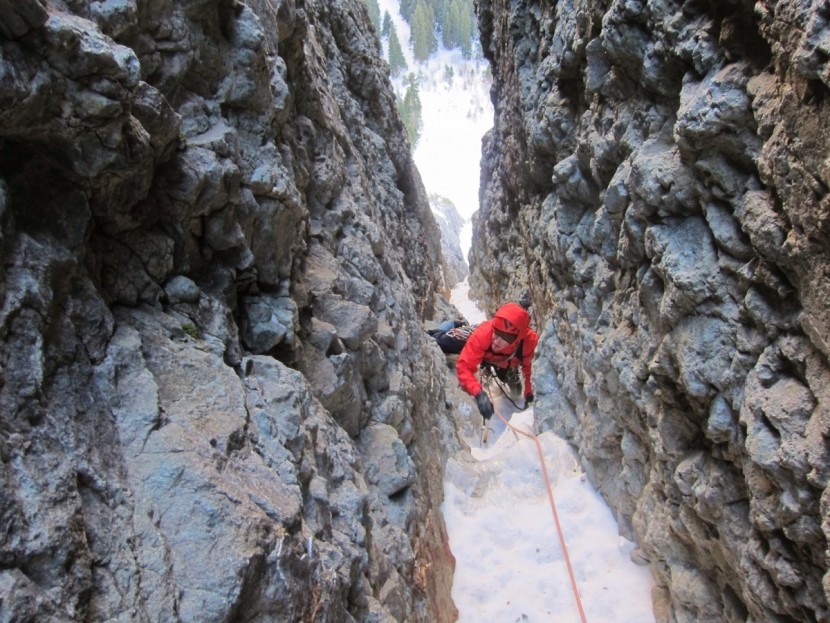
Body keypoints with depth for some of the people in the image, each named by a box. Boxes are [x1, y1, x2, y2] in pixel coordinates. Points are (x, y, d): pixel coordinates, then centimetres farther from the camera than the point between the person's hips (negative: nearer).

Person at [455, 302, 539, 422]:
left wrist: (529, 393, -24)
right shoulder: (483, 333, -50)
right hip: (485, 356, -1)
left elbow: (530, 369, -22)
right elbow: (464, 366, -48)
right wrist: (478, 393, -62)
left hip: (509, 363, 1)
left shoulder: (531, 340, -45)